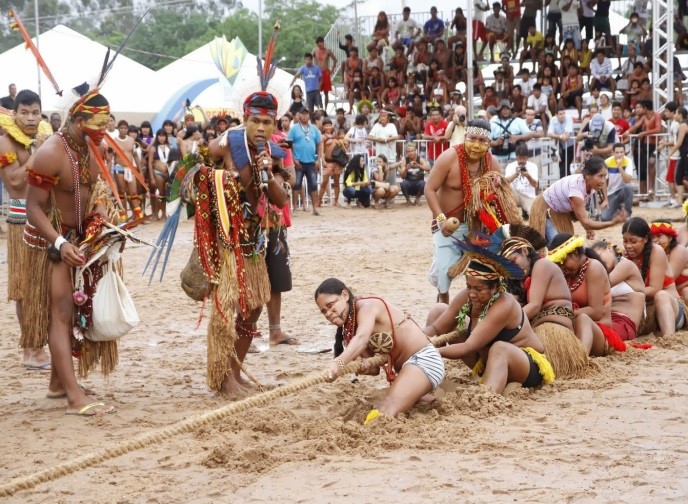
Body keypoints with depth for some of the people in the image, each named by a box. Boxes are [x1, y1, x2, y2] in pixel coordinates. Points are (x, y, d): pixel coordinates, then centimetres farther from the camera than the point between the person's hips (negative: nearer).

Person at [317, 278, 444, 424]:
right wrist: (362, 367, -20)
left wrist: (338, 363, -55)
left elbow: (361, 339, -37)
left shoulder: (367, 305, -14)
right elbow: (373, 368, 5)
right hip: (407, 365, 11)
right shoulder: (350, 326, 12)